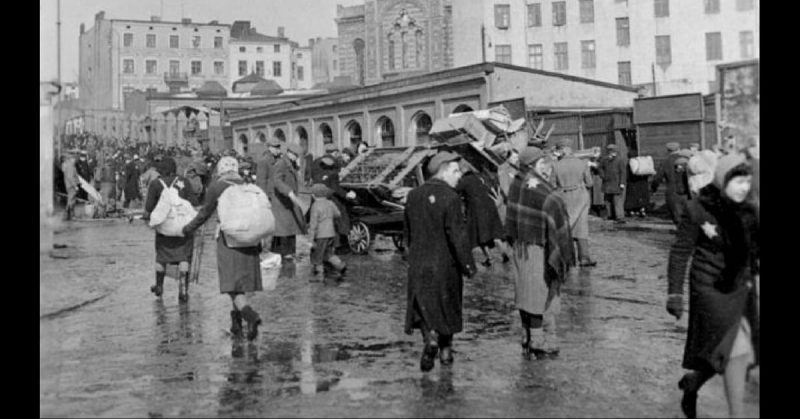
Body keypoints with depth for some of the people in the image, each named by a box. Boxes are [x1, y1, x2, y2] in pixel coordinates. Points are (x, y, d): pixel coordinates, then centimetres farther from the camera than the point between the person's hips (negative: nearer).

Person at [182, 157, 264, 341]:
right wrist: (258, 243, 17)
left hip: (228, 237, -4)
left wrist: (189, 228, 22)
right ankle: (236, 324, 17)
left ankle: (250, 315, -28)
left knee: (232, 283, -5)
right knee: (240, 280, 13)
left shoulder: (217, 186, 1)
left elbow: (206, 212, 7)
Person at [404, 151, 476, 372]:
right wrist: (468, 265, -12)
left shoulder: (414, 195, 4)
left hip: (418, 264, 4)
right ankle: (445, 350, 24)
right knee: (446, 306, 13)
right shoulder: (450, 198, -16)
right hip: (445, 263, -3)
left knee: (424, 305, 9)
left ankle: (431, 337, -16)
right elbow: (457, 235, -19)